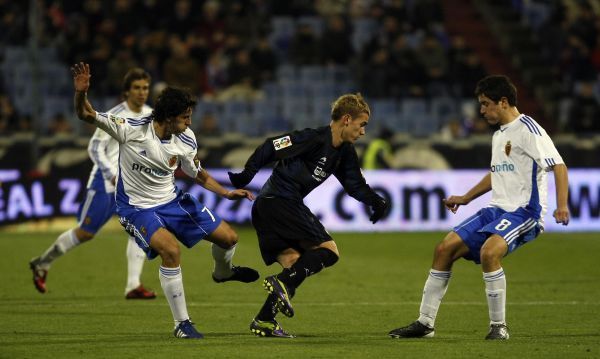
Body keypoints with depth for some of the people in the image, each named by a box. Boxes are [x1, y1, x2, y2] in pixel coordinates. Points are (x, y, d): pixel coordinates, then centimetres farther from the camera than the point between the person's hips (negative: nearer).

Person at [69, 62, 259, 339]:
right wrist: (81, 93, -44)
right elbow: (86, 115, -24)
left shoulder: (186, 141, -8)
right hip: (137, 208, -6)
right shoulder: (132, 129, -23)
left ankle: (222, 272, 45)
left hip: (172, 201, 6)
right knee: (170, 249, -31)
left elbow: (200, 175, 9)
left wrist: (227, 193, -3)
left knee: (228, 237, 6)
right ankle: (182, 324, -18)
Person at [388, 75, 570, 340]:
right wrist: (466, 198, 36)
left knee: (489, 251, -34)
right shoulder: (499, 135, 17)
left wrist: (561, 206, -30)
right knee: (445, 248, 1)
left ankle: (498, 326, -20)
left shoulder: (528, 130, -11)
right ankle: (425, 323, 8)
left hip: (524, 211, -9)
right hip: (497, 209, 9)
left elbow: (559, 166, -18)